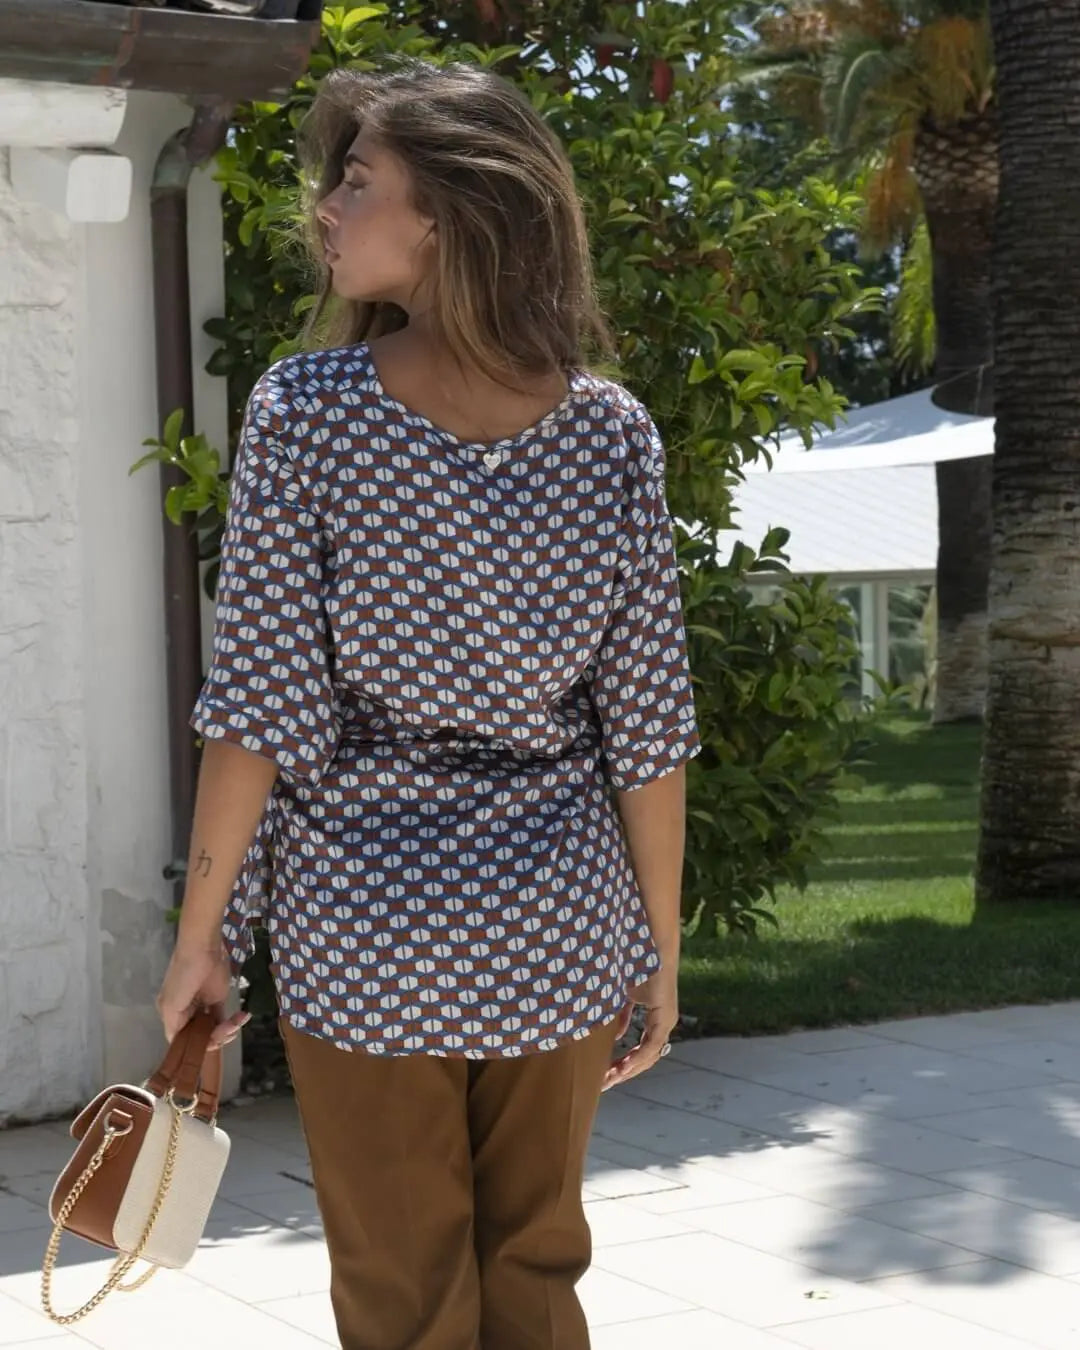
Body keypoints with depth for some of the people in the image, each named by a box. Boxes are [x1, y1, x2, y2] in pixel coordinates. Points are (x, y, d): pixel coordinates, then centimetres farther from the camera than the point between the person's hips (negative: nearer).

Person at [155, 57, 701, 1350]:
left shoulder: (303, 410, -10)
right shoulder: (611, 430, -4)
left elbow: (263, 708, -11)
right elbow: (647, 727, -2)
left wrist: (200, 929, -2)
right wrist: (662, 945, 8)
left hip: (365, 938, -2)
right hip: (555, 940, 2)